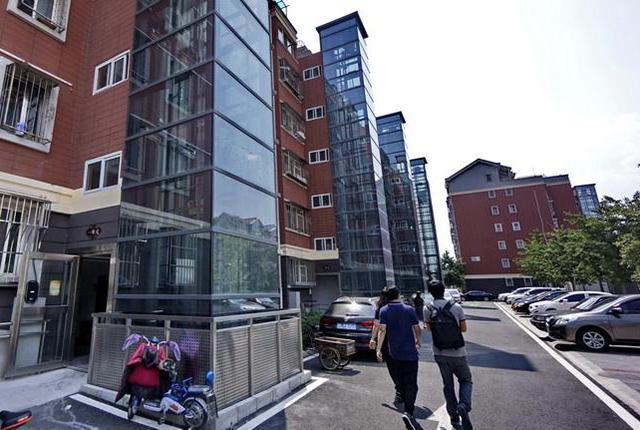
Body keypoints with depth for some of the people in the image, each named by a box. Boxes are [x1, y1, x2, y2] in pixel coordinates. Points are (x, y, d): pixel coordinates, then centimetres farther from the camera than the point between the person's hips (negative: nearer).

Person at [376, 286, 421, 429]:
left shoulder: (384, 311, -6)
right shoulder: (409, 310, -8)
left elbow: (382, 330, -15)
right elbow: (417, 329, -3)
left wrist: (378, 349, -15)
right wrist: (418, 341, 16)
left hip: (394, 352, 3)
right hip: (410, 352, -3)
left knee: (401, 381, 22)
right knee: (411, 383, 1)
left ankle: (408, 405, 38)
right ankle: (408, 412, -14)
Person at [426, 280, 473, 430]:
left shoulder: (428, 309, -10)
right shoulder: (456, 307, -12)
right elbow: (464, 328, -1)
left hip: (440, 353, 1)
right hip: (458, 353, -1)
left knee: (447, 384, 17)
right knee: (466, 380, 18)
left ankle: (454, 417, 23)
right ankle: (464, 405, -7)